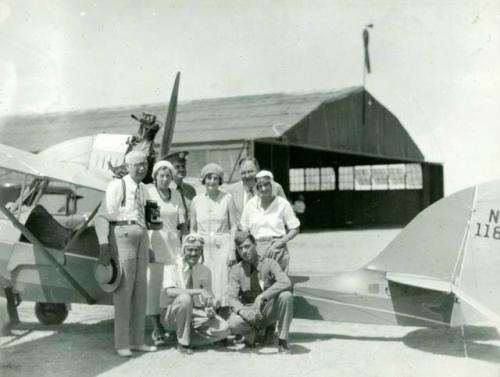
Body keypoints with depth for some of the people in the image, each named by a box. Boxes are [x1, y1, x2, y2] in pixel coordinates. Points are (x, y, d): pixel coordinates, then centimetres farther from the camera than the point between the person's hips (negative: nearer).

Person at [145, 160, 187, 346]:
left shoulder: (176, 195, 13)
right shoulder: (147, 193, -1)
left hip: (173, 244, 4)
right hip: (153, 243, -4)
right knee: (153, 285, -2)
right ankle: (157, 328, 4)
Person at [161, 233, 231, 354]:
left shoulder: (205, 271, 7)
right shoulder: (172, 267, -8)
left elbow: (208, 298, 9)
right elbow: (169, 291, -25)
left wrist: (210, 309, -16)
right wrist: (199, 291, -35)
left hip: (196, 314, 4)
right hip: (173, 315, -3)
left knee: (223, 329, -20)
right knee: (185, 298, -36)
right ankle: (182, 342, -19)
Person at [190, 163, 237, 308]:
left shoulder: (227, 198, 2)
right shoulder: (196, 200, 7)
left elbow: (233, 226, 2)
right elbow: (193, 228, 13)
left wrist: (232, 250, -5)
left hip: (223, 245, -2)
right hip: (203, 246, 2)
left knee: (222, 283, -7)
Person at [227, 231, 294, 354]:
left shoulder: (269, 264, -6)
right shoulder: (236, 270, 1)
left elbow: (285, 283, -24)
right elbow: (232, 298, -8)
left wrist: (261, 297, -35)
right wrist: (242, 310, -31)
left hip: (269, 311, -1)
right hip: (249, 313, 1)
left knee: (286, 295, -31)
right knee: (233, 323, -33)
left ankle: (283, 341, -16)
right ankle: (251, 332, 5)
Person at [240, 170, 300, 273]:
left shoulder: (282, 204, -1)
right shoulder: (251, 204, 7)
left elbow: (295, 229, 2)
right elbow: (243, 230, 13)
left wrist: (279, 243, -10)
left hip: (277, 250, -2)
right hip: (256, 250, 2)